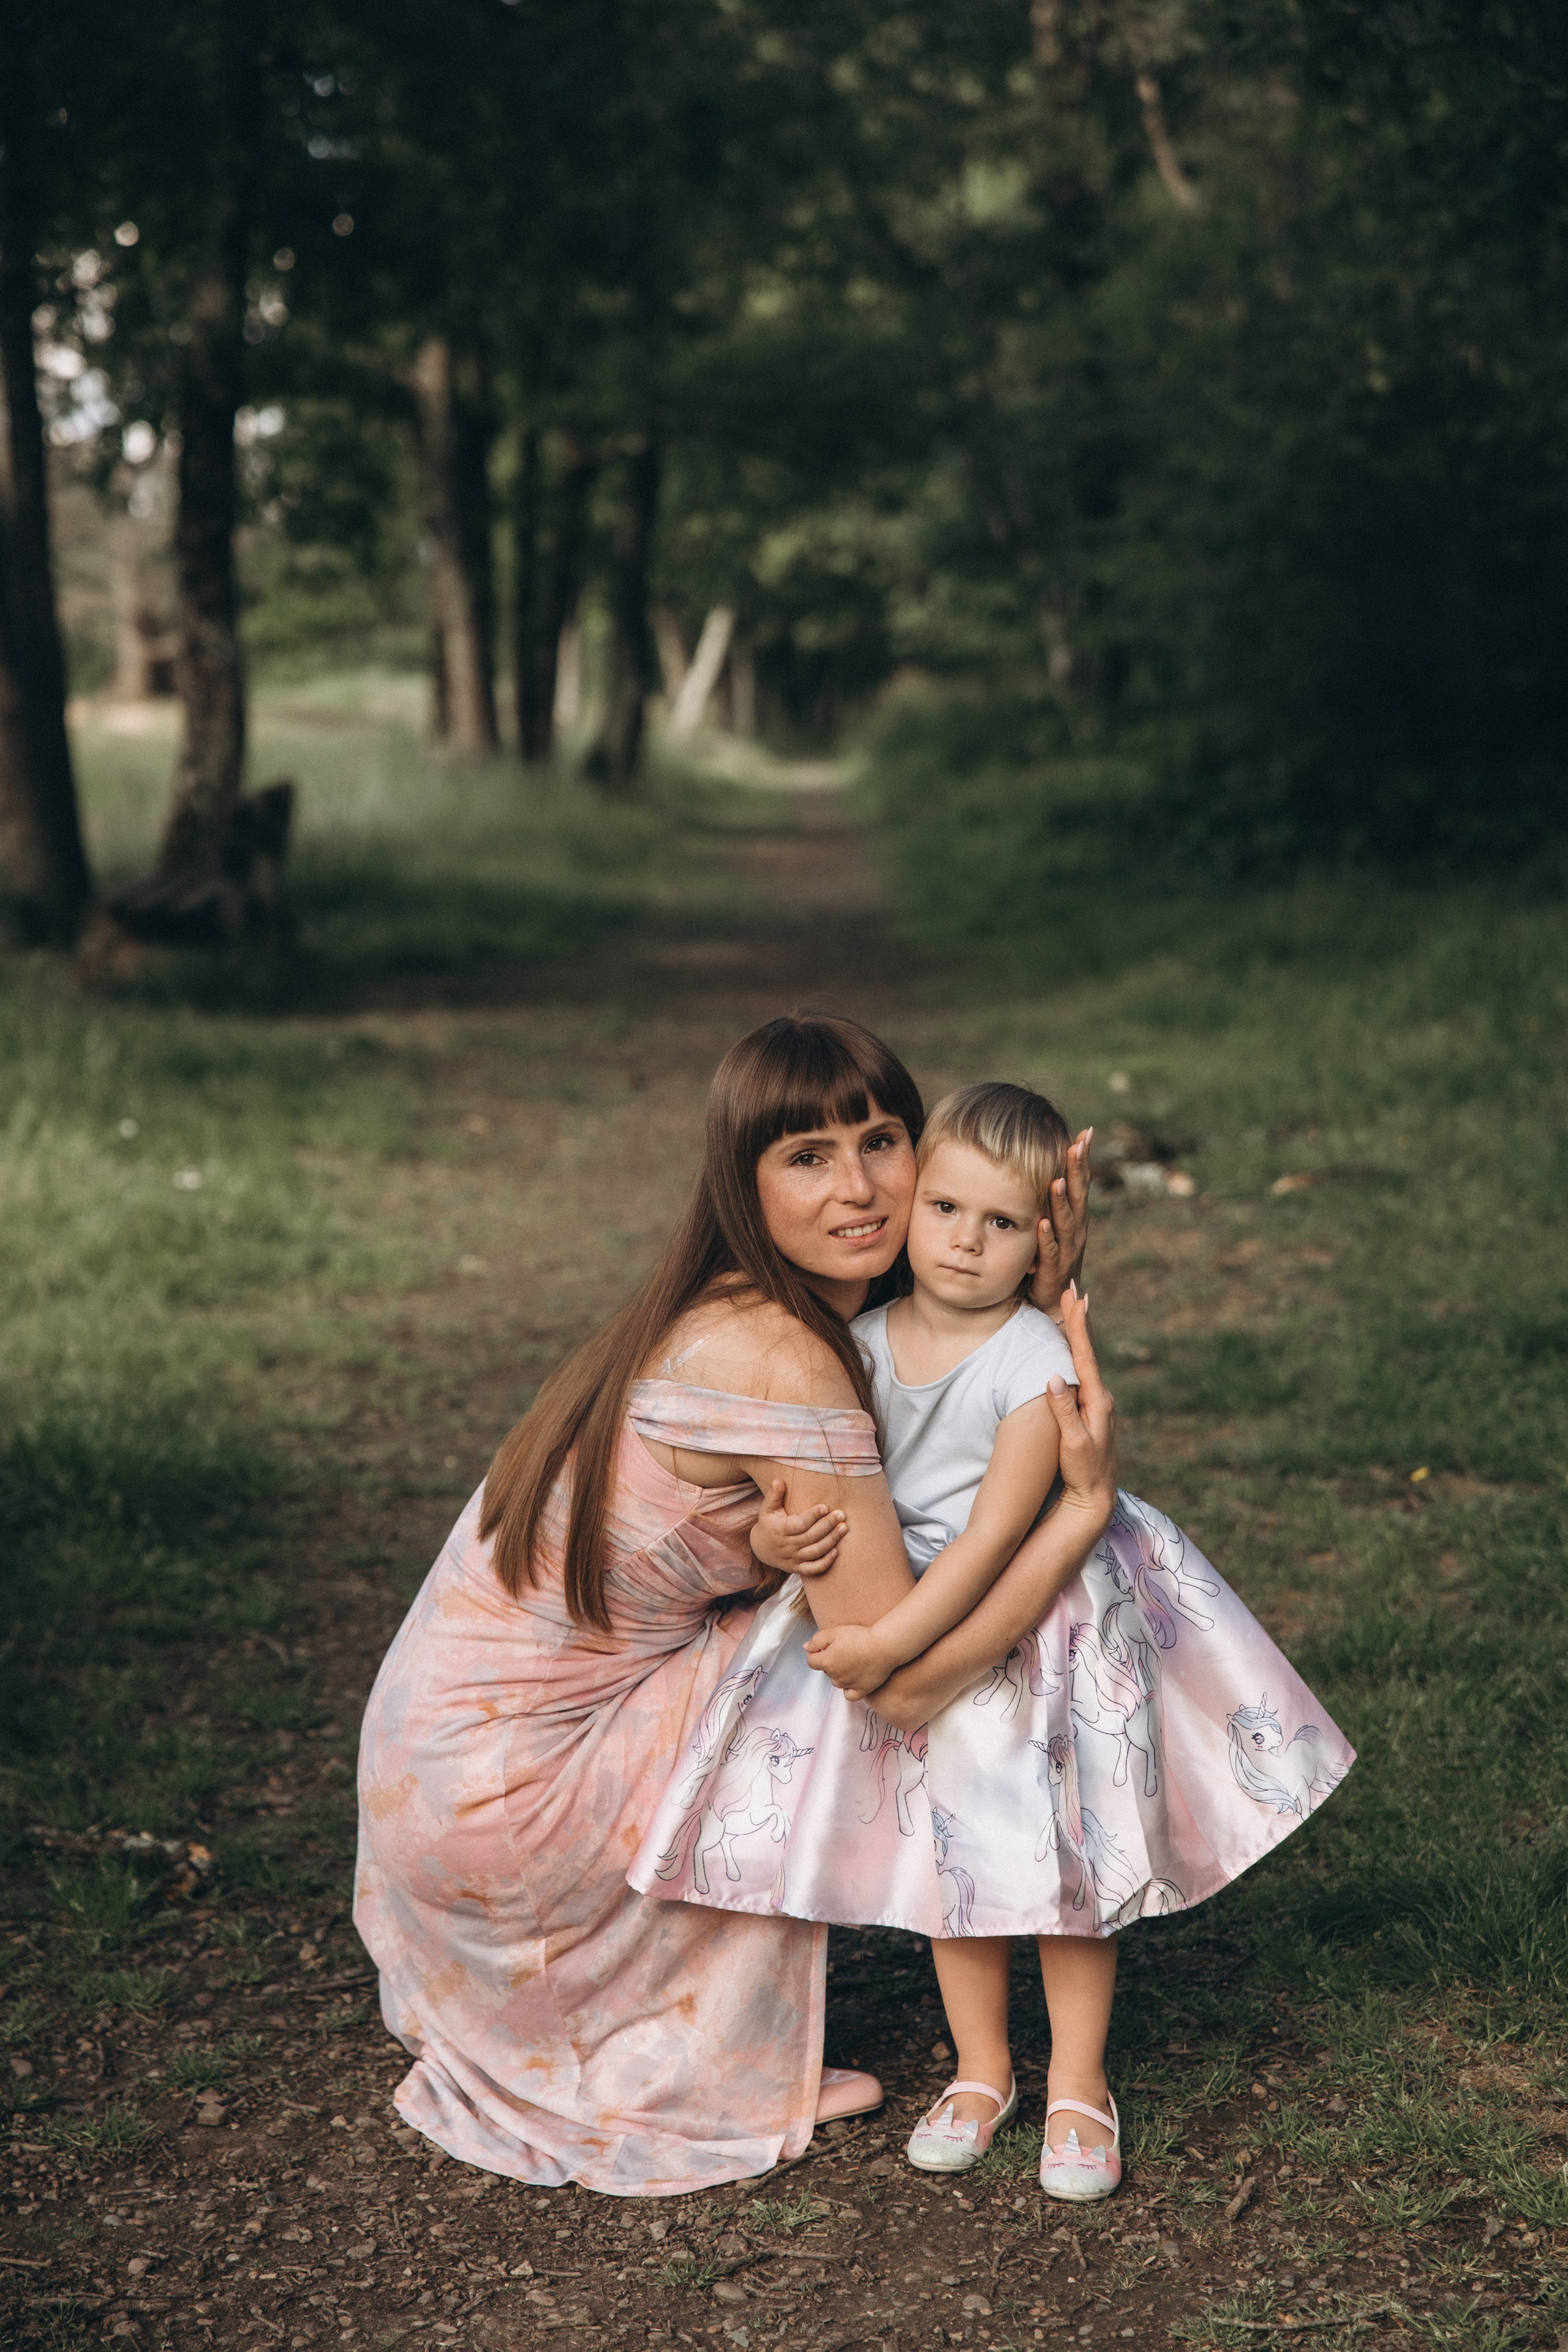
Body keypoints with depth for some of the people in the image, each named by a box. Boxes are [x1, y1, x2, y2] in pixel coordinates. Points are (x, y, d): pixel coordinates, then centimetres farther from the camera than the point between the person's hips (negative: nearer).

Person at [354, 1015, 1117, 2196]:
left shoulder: (731, 1310, 2)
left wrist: (1043, 1299, -5)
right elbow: (908, 1679, -23)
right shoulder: (782, 1365, -26)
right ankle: (706, 2081, 12)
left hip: (455, 1731, 9)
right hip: (494, 1790, -9)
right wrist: (1089, 1504, -19)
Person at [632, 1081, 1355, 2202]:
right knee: (955, 1856, 13)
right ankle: (982, 2070, 31)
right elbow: (803, 1481, 0)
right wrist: (773, 1533, -24)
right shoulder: (864, 1342, -6)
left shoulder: (1038, 1362, -20)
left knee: (1063, 1859, 5)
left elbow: (995, 1534, -24)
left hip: (1040, 1629, -4)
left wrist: (888, 1643, -25)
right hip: (920, 1625, 4)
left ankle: (1079, 2088, 22)